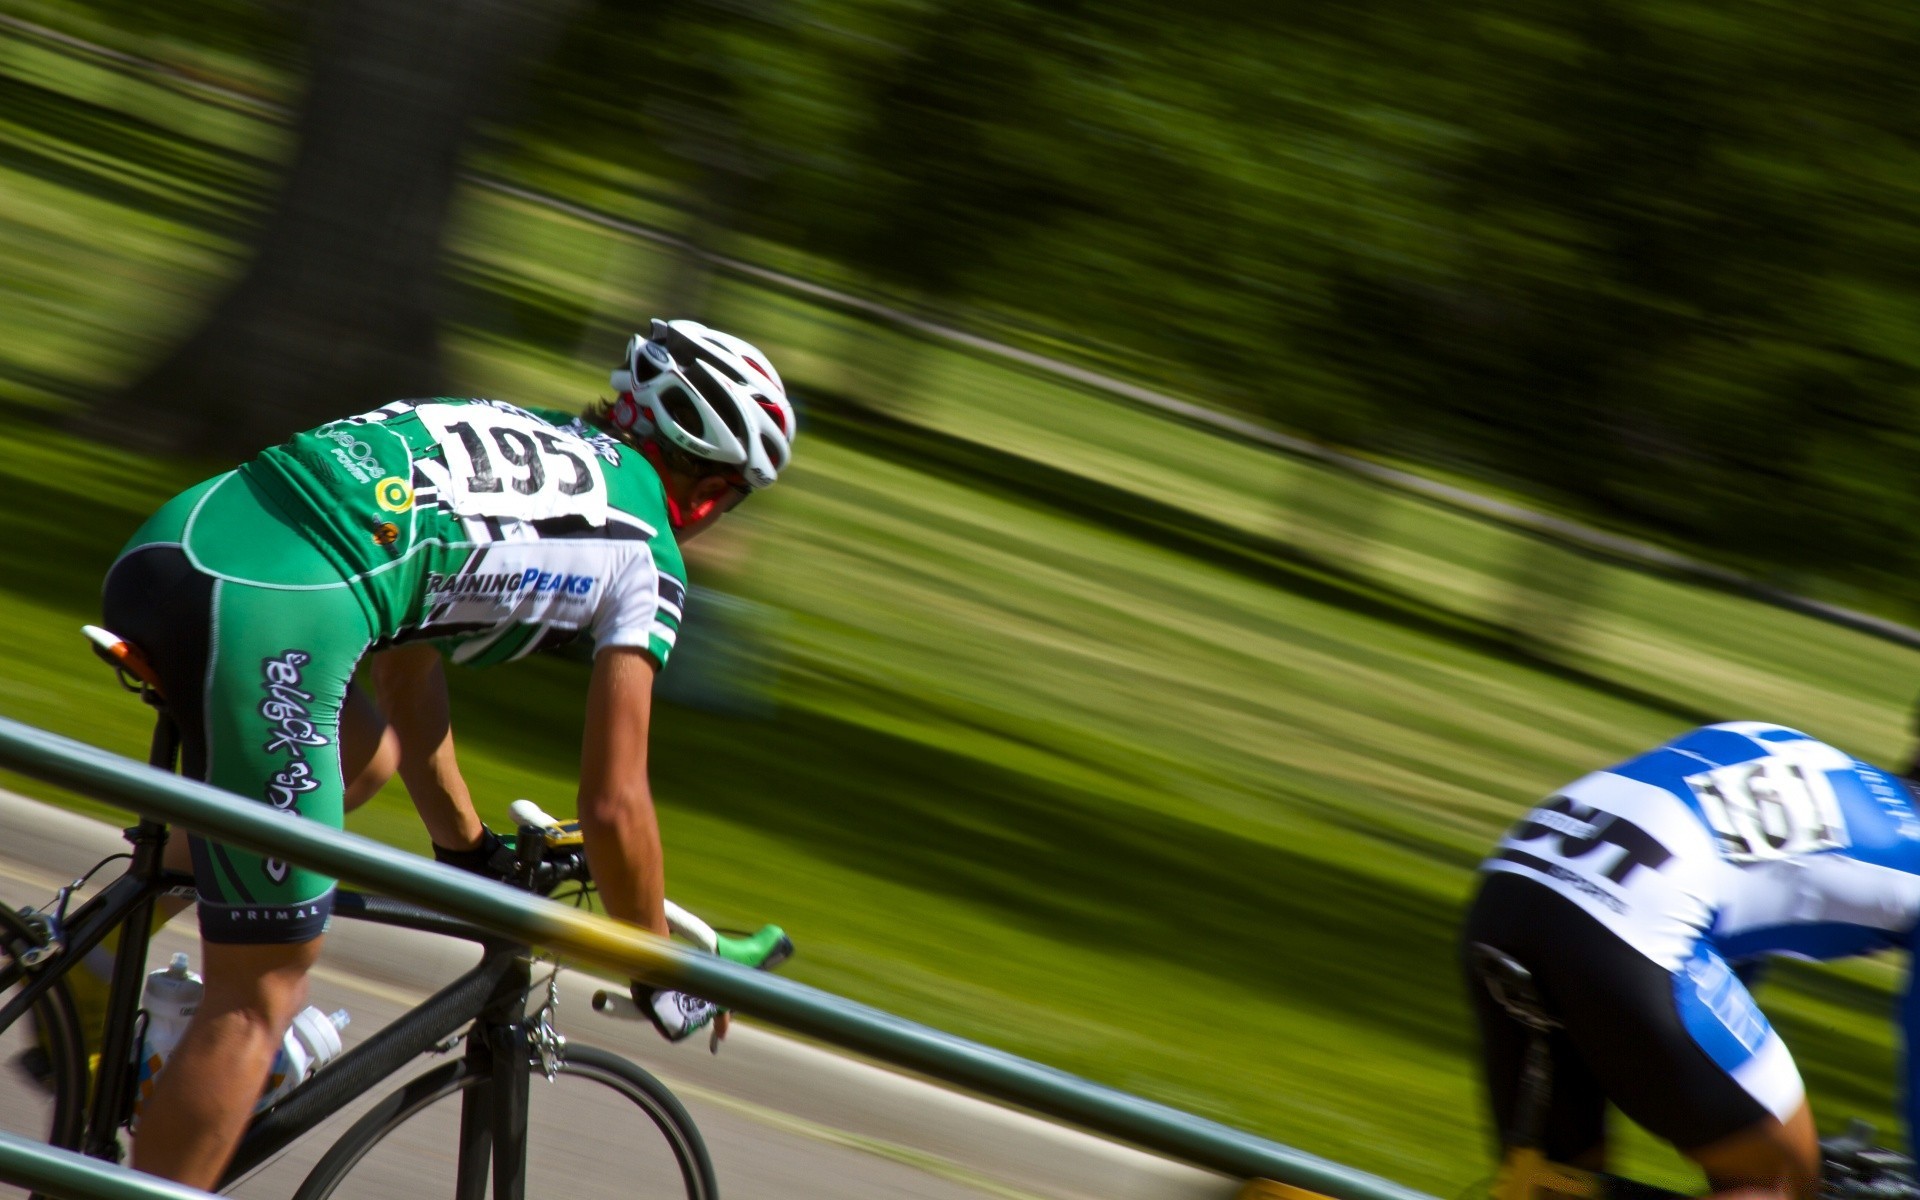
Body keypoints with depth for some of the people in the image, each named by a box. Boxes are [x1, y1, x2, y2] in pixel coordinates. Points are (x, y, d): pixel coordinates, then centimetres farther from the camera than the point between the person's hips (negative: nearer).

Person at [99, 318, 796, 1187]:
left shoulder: (508, 432, 32)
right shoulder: (644, 555, 12)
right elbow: (612, 807, 12)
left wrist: (469, 854, 46)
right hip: (263, 617, -8)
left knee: (362, 755, 33)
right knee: (259, 993, 2)